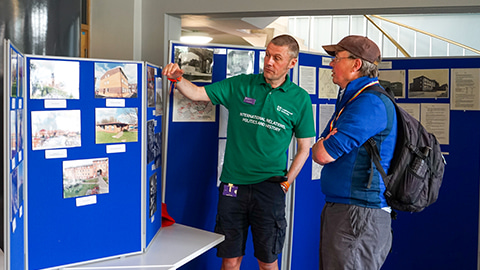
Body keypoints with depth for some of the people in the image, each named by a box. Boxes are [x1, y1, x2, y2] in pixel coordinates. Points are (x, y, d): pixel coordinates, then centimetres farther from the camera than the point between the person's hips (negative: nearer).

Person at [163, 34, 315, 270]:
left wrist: (286, 182, 1)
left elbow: (304, 149, 8)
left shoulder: (300, 99, 2)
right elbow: (197, 93, 3)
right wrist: (177, 78, -16)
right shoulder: (240, 85, 4)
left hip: (269, 188, -1)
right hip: (233, 186, 1)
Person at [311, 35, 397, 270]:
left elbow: (322, 155, -21)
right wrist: (327, 146, -8)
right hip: (337, 209, 10)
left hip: (359, 215, -10)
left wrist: (324, 146, 0)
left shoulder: (370, 103, -17)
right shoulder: (350, 99, 17)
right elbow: (318, 153, 14)